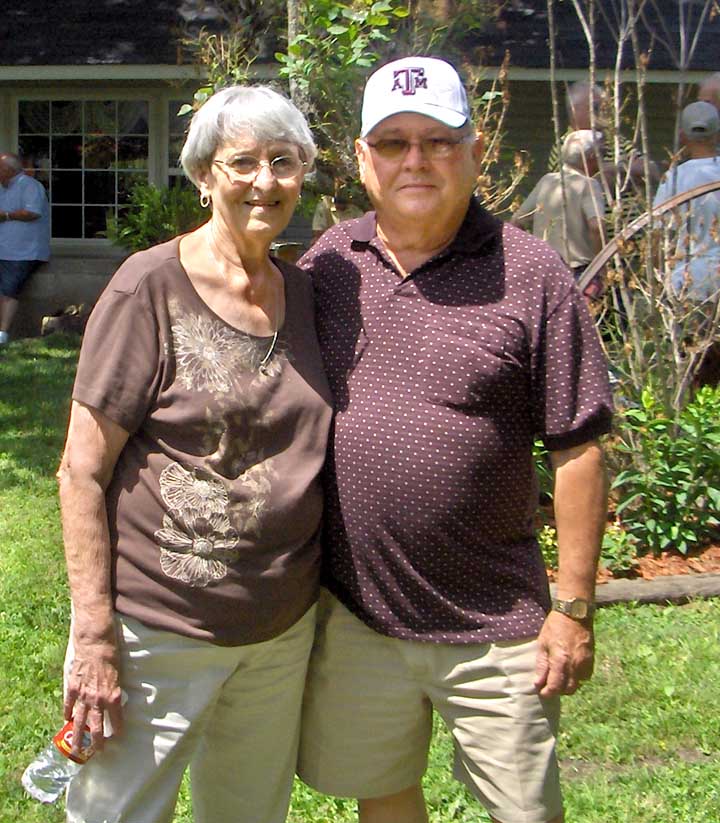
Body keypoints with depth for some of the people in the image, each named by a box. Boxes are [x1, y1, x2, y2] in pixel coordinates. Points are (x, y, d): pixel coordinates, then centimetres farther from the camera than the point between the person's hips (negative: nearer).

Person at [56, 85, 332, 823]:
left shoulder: (302, 291, 6)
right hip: (159, 625, -5)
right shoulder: (150, 288, -12)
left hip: (284, 627, 6)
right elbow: (83, 472, -12)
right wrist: (94, 637, -15)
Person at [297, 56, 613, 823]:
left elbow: (577, 449, -7)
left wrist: (574, 608, -7)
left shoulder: (530, 274, -9)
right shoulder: (328, 261, 2)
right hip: (350, 612, 3)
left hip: (494, 629, -3)